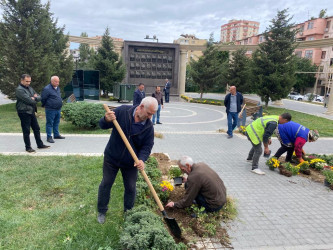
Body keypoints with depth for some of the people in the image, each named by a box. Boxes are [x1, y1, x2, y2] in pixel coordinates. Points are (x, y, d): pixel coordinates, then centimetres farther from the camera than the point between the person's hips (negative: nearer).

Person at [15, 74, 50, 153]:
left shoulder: (30, 88, 12)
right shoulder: (19, 90, -14)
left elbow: (39, 97, 8)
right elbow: (29, 100, -23)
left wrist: (34, 98, -13)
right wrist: (35, 100, -4)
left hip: (31, 111, 8)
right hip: (24, 113, -8)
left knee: (37, 129, 13)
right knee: (26, 131, 1)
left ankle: (40, 144, 23)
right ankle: (28, 147, 11)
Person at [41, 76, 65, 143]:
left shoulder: (58, 88, 11)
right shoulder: (47, 89, -16)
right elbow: (43, 99, -11)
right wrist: (44, 105, 0)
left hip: (58, 109, 8)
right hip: (50, 110, -8)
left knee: (56, 123, 16)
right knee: (50, 123, 0)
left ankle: (56, 134, 29)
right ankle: (49, 137, 7)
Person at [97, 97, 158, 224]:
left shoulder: (149, 127, -12)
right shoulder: (122, 111, -17)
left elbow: (147, 146, -9)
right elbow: (102, 125, -10)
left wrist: (141, 159, -28)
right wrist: (106, 120, -35)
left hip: (131, 163, 1)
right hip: (111, 157, -1)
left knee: (131, 188, 12)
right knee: (106, 184, 13)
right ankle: (101, 211, 35)